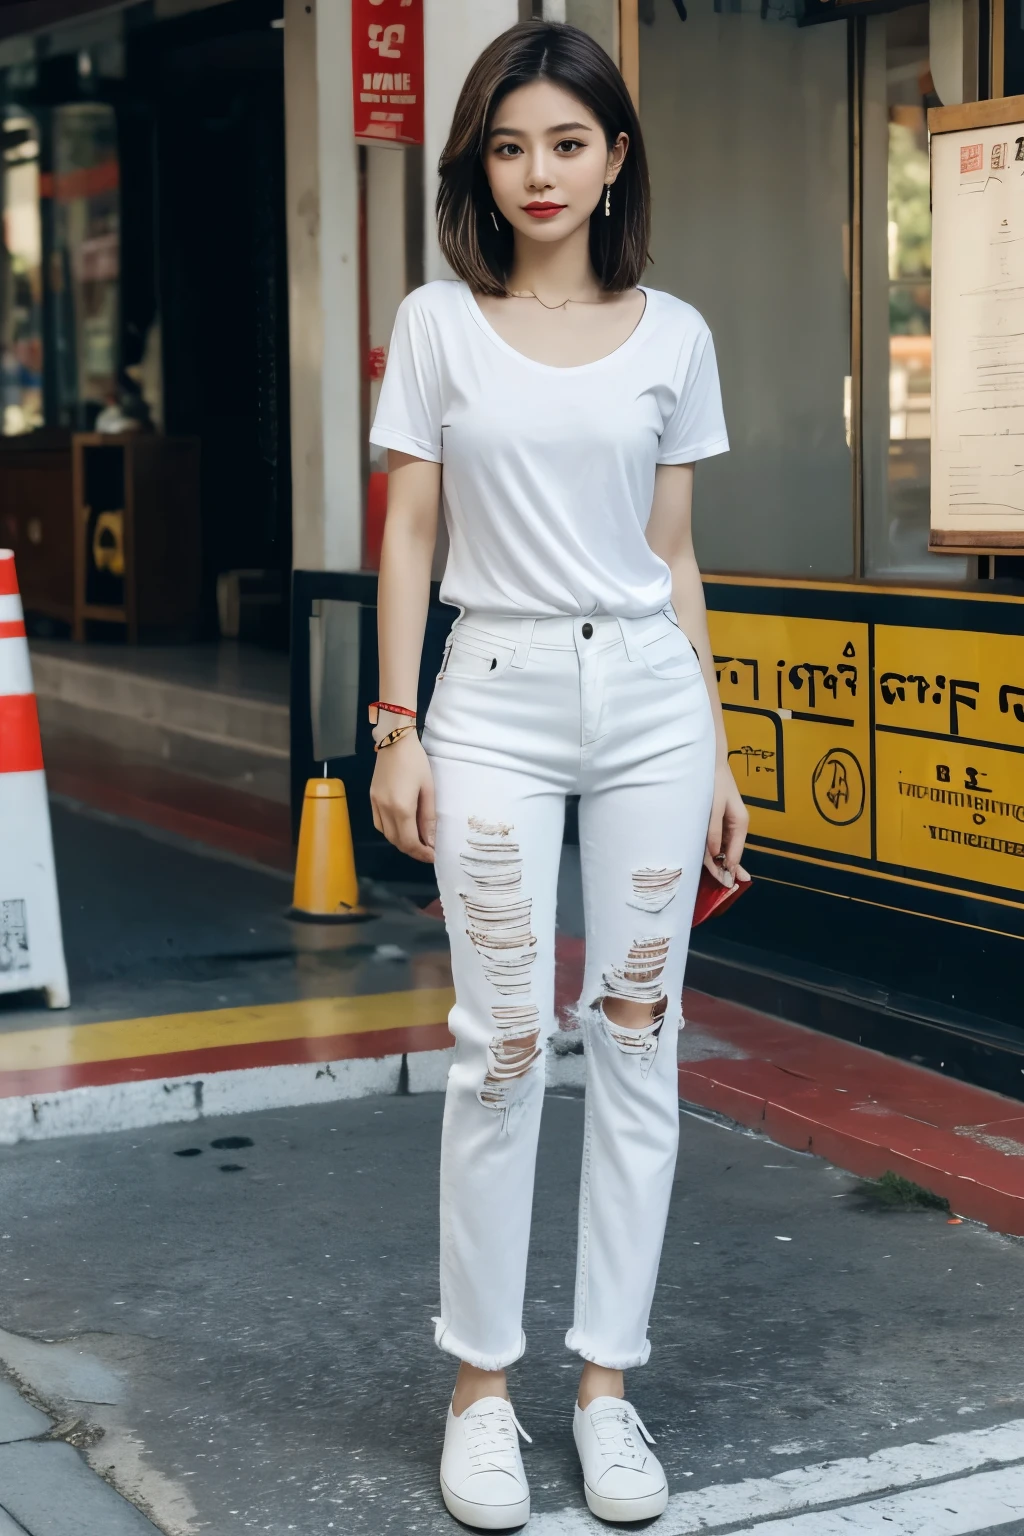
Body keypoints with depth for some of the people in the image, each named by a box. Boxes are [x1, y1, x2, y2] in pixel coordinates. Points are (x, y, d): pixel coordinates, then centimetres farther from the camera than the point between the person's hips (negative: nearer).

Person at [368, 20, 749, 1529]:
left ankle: (609, 1384, 15)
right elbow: (408, 531, 3)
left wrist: (717, 753, 8)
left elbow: (674, 555, 10)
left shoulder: (672, 336, 7)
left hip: (651, 693, 2)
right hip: (499, 697, -2)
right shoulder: (439, 326, 3)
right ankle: (481, 1388, 11)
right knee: (503, 1048, -3)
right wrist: (397, 728, -4)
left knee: (638, 1040, 4)